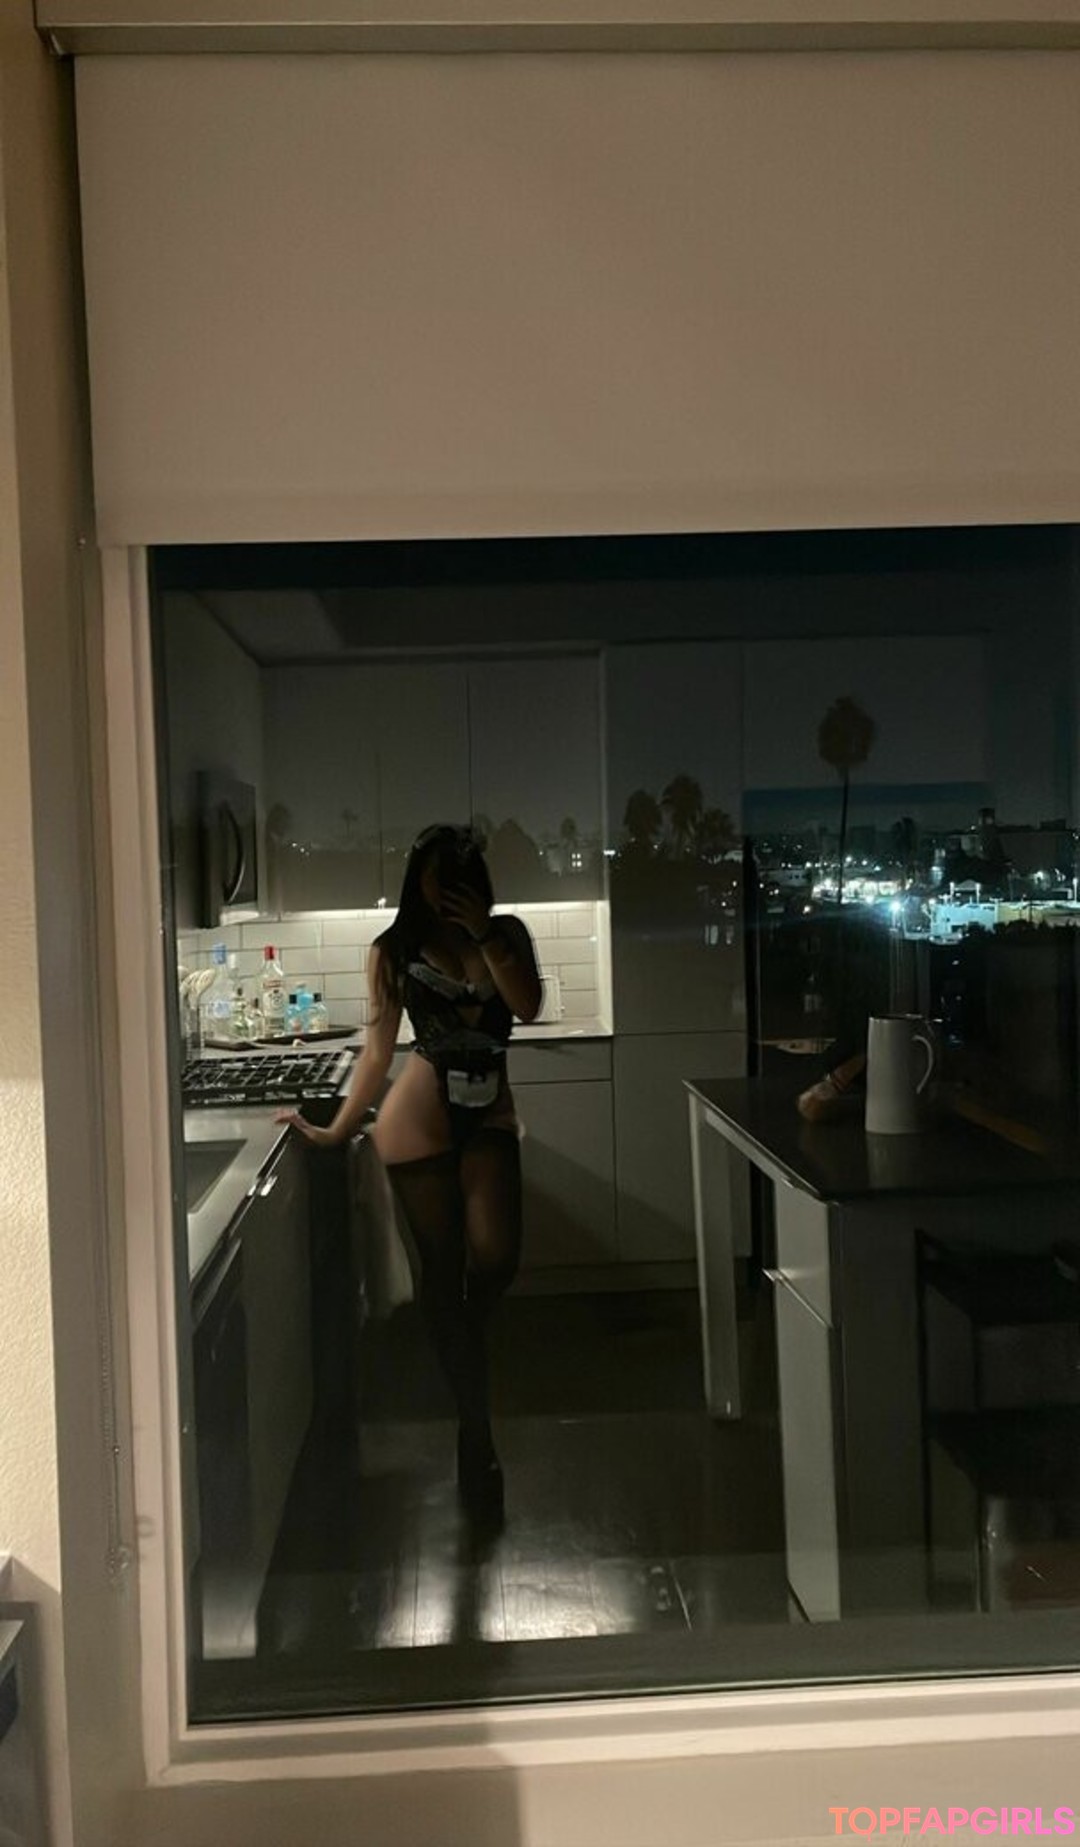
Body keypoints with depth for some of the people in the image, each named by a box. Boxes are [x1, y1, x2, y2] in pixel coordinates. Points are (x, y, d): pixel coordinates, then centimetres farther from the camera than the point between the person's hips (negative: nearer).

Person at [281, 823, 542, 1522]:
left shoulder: (507, 935, 7)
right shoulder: (396, 951, 3)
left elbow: (526, 1005, -10)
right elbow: (379, 1051, 4)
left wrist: (484, 935, -14)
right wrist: (336, 1129, 0)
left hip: (489, 1116, 2)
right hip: (421, 1118, -2)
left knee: (495, 1259, -12)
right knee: (443, 1270, 1)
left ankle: (461, 1343, 24)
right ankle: (476, 1428, 13)